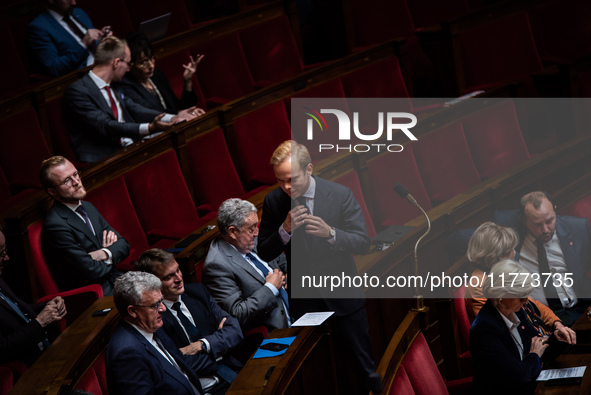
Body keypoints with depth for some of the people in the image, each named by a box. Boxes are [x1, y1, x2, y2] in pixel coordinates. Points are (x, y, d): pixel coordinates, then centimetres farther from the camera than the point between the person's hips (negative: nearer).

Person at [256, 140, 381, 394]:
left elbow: (362, 242, -12)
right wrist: (285, 230, -23)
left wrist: (330, 233, -30)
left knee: (362, 364, 11)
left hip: (343, 297, -1)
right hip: (304, 301, 1)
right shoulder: (273, 202, -8)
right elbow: (264, 254, -4)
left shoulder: (341, 195, -13)